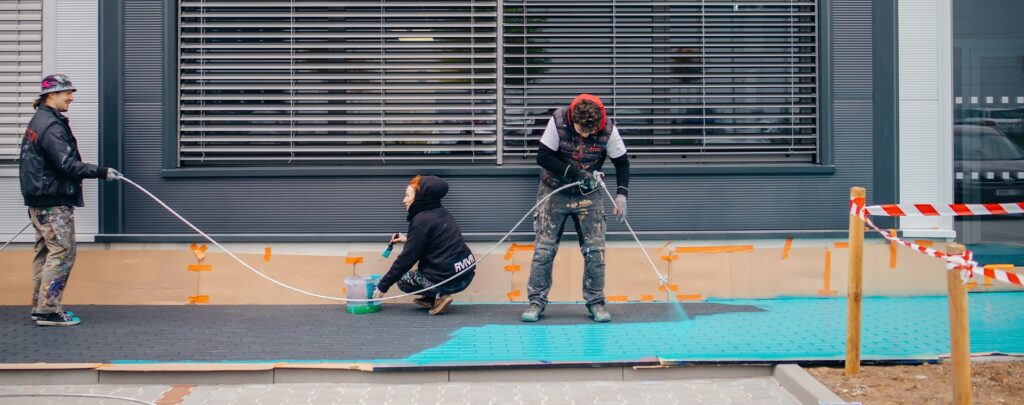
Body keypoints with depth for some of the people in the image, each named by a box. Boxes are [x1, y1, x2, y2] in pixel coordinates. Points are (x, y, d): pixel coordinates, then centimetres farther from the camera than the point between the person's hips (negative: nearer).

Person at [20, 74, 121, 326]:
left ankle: (40, 307, 20)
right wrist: (102, 172, -20)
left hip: (39, 201, 10)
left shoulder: (38, 122, 15)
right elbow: (67, 165, -23)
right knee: (62, 251, -7)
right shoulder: (52, 126, -16)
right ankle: (48, 310, -7)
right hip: (54, 202, -10)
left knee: (45, 252, 14)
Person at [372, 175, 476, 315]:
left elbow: (407, 258, -11)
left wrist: (383, 286, -3)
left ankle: (439, 295, -2)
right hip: (467, 273, 8)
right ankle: (431, 297, 20)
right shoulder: (441, 213, 11)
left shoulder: (421, 222, -13)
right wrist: (408, 240, 24)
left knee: (403, 280, 13)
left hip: (450, 279, -8)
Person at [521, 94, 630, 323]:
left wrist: (621, 194, -15)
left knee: (595, 248, -4)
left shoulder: (608, 129, -17)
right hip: (555, 191, -1)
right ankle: (536, 301, 6)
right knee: (544, 248, -3)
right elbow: (543, 156, -17)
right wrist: (575, 172, -25)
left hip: (589, 194, 1)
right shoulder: (558, 121, -21)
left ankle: (595, 302, 8)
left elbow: (621, 162, -4)